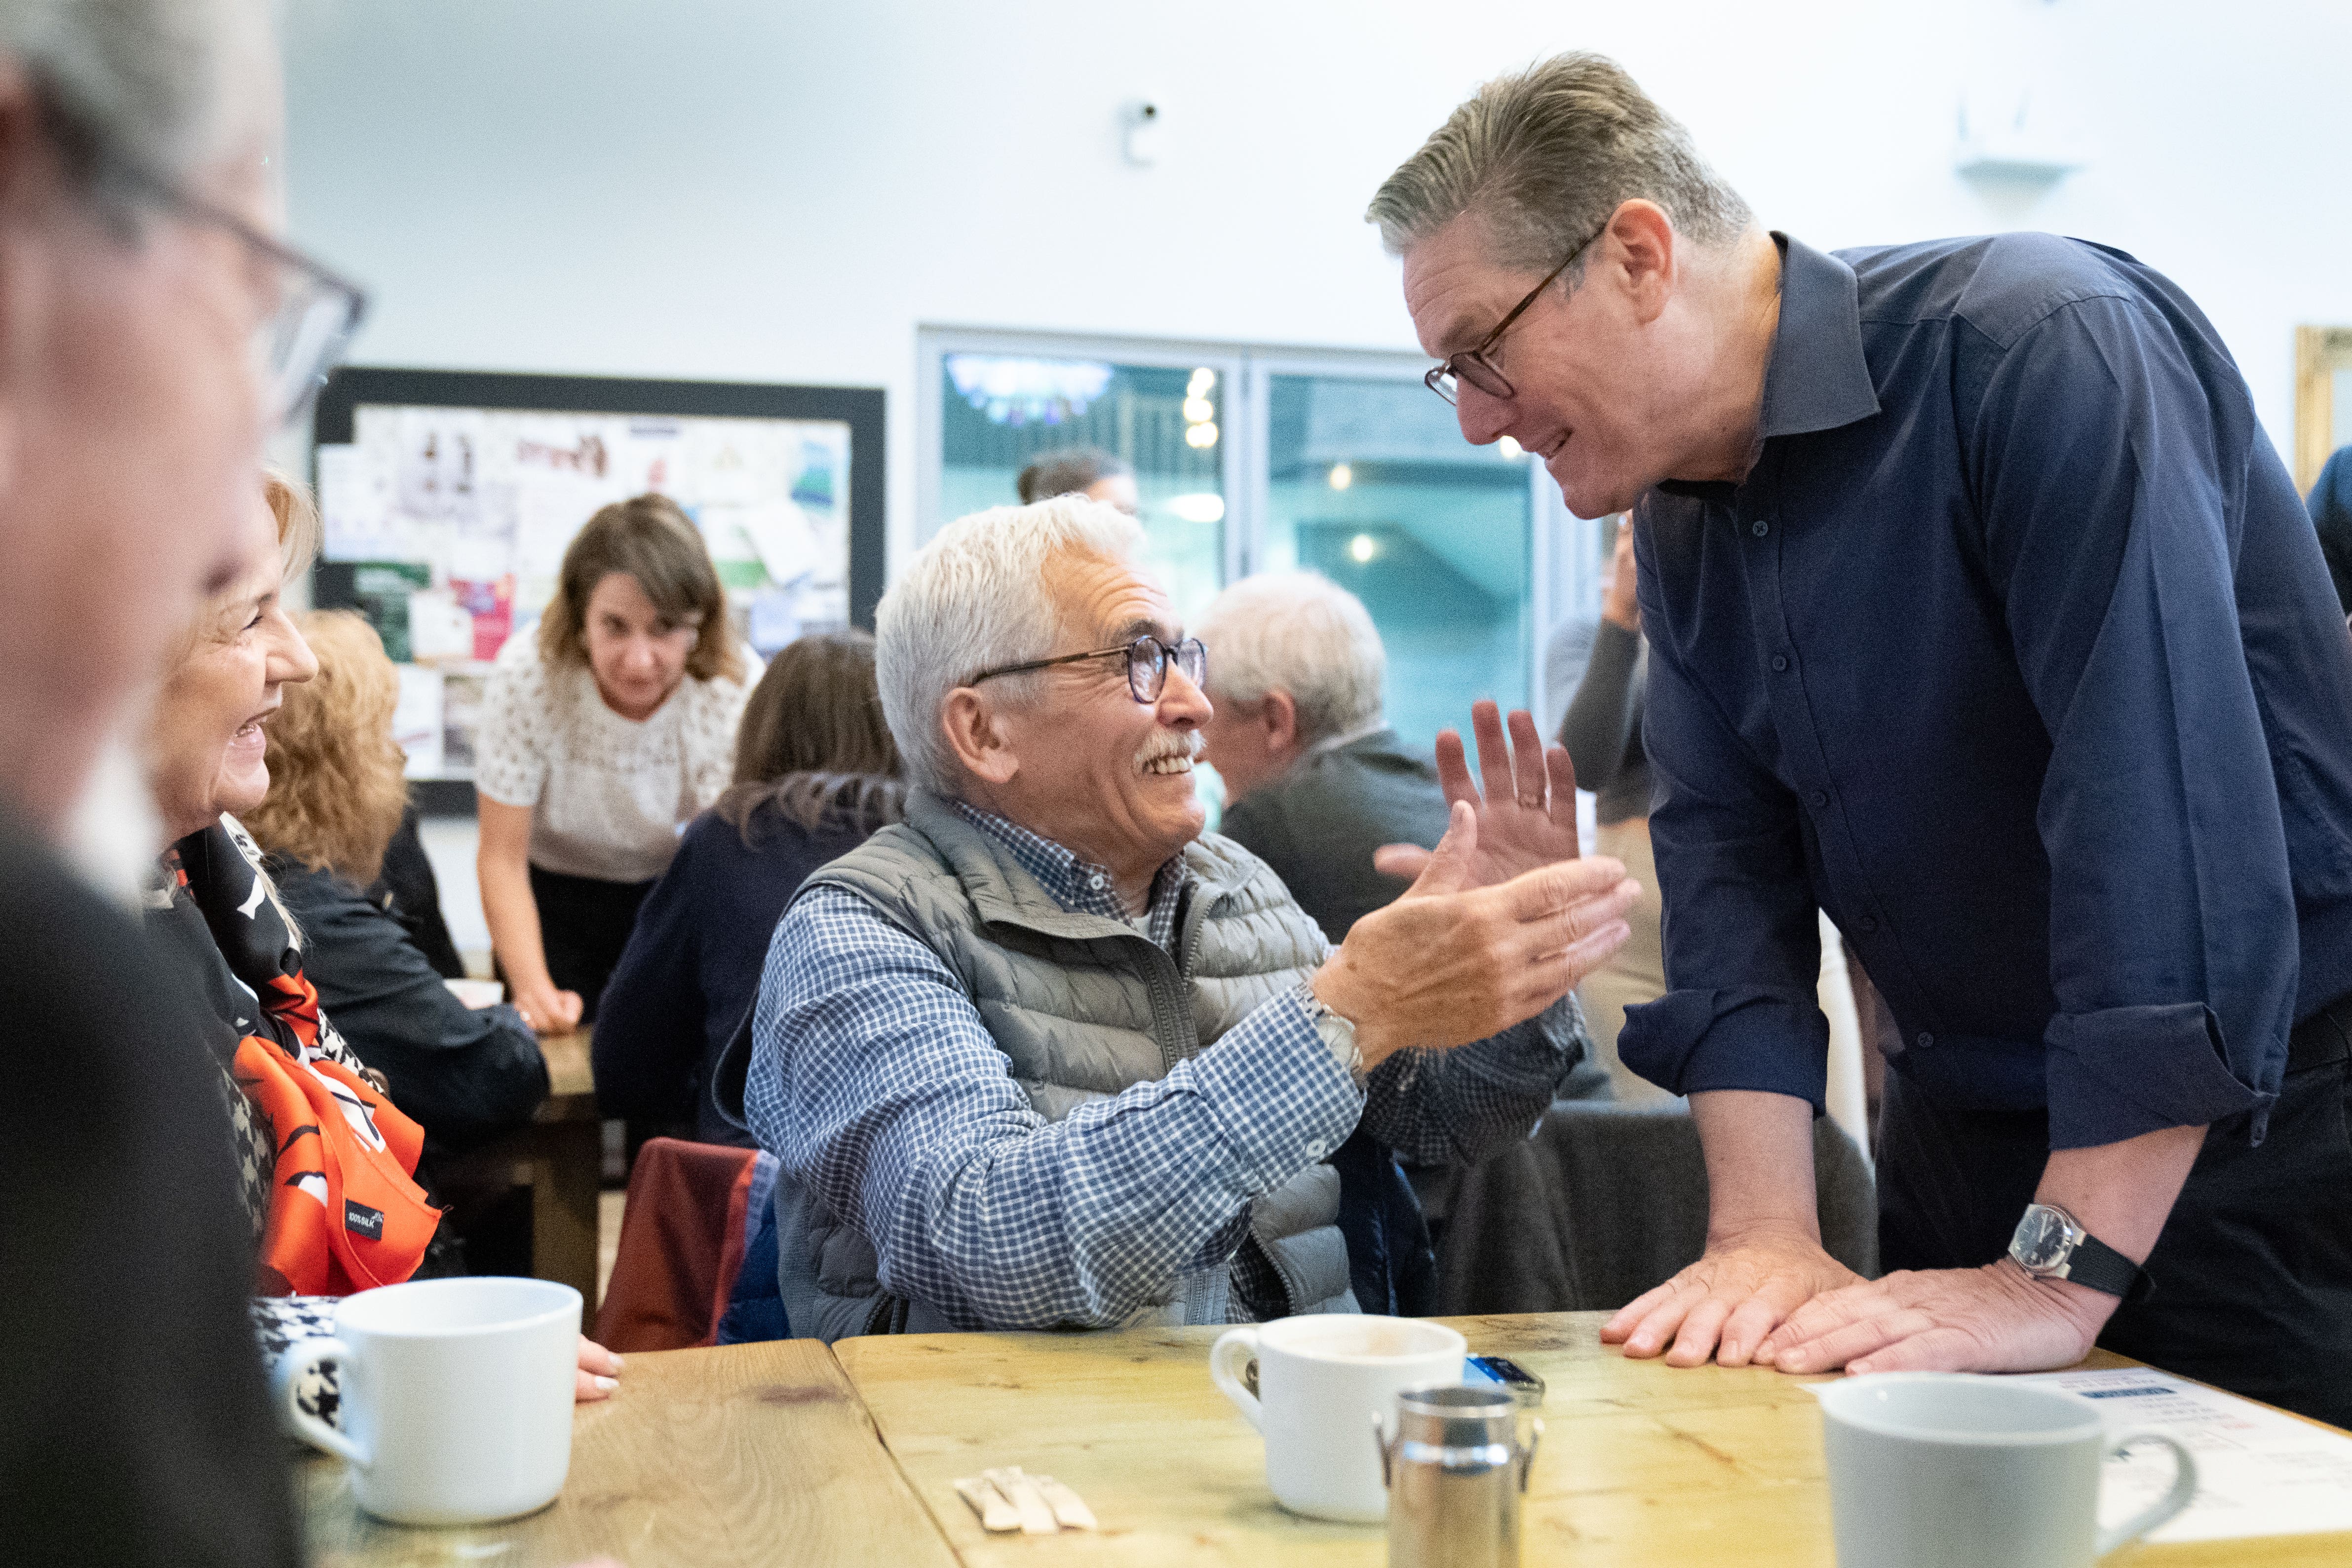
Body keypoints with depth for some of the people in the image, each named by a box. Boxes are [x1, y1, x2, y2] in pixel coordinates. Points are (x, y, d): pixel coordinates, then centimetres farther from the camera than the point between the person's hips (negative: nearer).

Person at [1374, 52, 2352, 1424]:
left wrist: (2058, 1281, -29)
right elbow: (1729, 861, -1)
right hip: (1969, 1126, 7)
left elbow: (2170, 805, -29)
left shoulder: (2043, 348, -22)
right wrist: (1767, 1237, -14)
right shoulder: (1685, 515, 3)